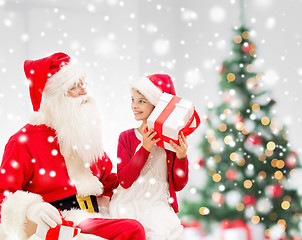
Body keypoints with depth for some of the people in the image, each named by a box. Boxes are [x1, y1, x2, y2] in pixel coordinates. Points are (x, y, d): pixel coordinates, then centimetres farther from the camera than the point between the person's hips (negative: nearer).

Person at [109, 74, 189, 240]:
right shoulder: (126, 137, 7)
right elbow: (124, 180, -7)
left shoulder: (172, 139, 6)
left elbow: (178, 185, 6)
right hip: (128, 204, 0)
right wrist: (144, 149, -15)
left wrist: (181, 157, -12)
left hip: (158, 203, 0)